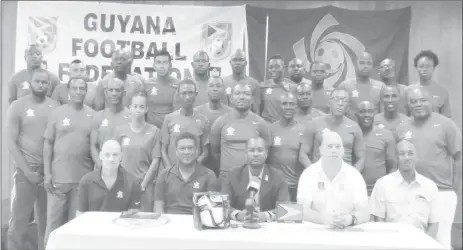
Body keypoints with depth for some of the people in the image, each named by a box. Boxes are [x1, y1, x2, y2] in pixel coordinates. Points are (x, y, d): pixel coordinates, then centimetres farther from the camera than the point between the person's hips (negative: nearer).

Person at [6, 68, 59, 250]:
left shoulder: (55, 107, 4)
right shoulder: (17, 106, -2)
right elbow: (10, 141, -5)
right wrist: (27, 171, -10)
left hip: (49, 170, 2)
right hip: (26, 170, -2)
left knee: (46, 220, 9)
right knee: (19, 219, 2)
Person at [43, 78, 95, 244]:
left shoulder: (92, 115, 4)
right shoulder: (57, 113, 2)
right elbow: (48, 144, 3)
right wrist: (47, 173, -4)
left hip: (83, 178, 1)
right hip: (58, 177, -1)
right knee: (54, 220, 6)